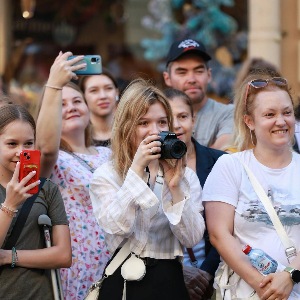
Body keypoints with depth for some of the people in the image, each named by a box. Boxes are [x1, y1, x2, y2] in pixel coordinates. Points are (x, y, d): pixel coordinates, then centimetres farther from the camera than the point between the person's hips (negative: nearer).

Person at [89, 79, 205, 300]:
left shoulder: (186, 176, 4)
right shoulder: (105, 176, 0)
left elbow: (192, 239, -4)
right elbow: (117, 228, -16)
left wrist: (175, 188, -14)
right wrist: (136, 169, -16)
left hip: (170, 282, 2)